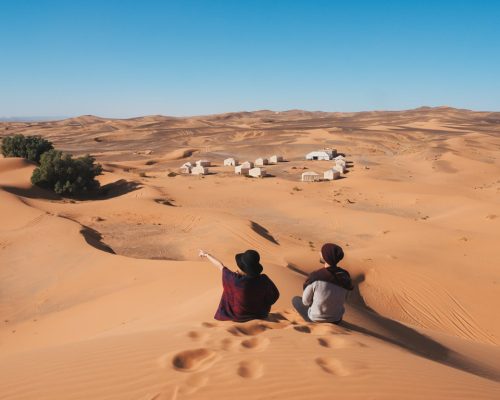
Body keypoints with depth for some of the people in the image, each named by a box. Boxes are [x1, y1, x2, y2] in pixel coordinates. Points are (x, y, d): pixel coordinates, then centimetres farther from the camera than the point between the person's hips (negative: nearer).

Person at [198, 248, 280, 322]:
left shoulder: (236, 280, -33)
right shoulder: (264, 280, -26)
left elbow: (220, 266, -17)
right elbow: (275, 295, -10)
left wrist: (206, 255, 0)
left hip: (238, 317, -2)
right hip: (259, 315, 2)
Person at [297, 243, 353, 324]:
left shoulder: (315, 277, -29)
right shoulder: (345, 276, -16)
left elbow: (306, 301, -13)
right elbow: (342, 300, 1)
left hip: (316, 319, -4)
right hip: (336, 319, 4)